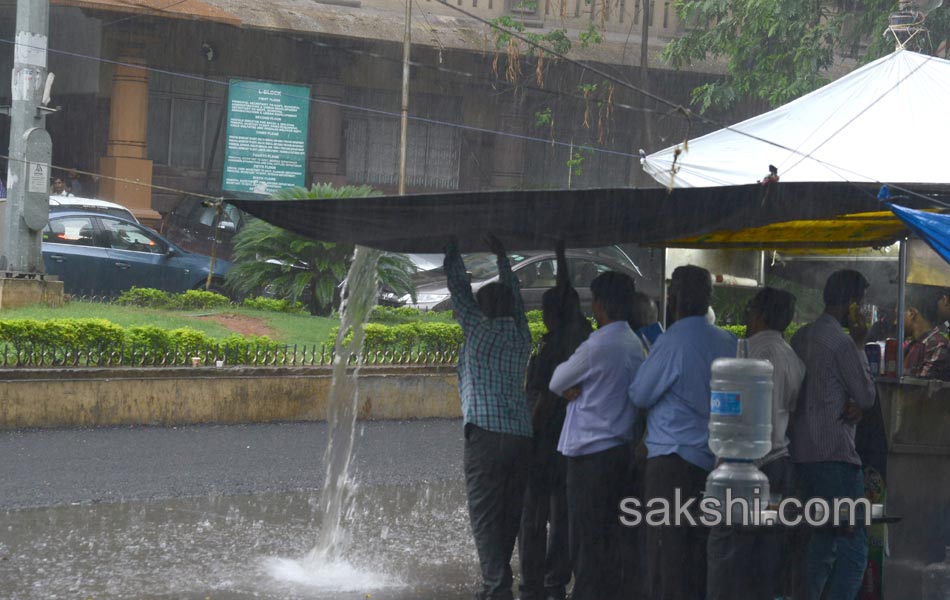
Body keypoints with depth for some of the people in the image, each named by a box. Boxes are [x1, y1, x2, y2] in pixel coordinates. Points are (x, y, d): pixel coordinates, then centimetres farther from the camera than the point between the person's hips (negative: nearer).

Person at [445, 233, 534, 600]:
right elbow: (514, 297, 31)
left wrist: (452, 250, 23)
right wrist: (501, 256, 44)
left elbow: (459, 290, 8)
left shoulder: (480, 330, -1)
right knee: (510, 515, 8)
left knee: (485, 516, -7)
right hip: (522, 433, 6)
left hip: (486, 434, -6)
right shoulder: (521, 335, 14)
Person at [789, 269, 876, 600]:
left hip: (801, 452, 9)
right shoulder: (841, 341, -14)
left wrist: (851, 406, 2)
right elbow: (867, 396, -6)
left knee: (821, 539, 16)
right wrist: (860, 346, 2)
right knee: (854, 544, -8)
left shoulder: (801, 337, 14)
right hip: (835, 454, -9)